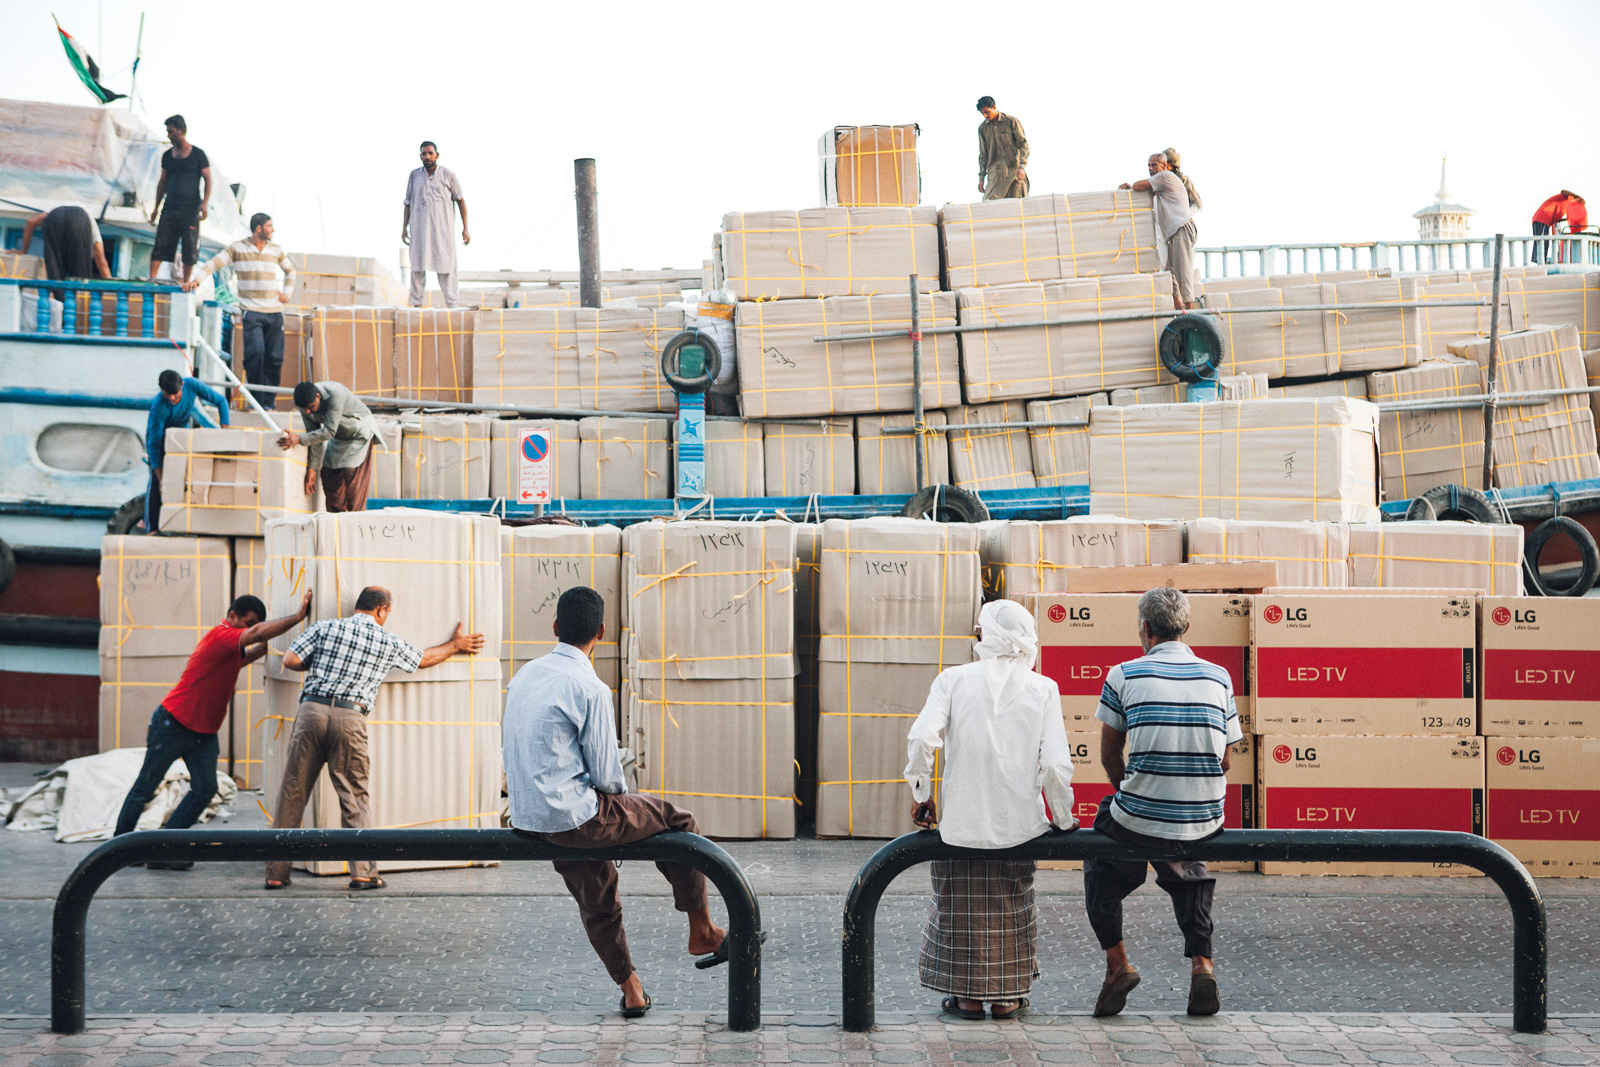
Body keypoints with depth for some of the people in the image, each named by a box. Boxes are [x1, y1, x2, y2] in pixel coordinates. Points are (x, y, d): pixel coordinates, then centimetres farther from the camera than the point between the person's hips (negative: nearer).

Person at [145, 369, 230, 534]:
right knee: (156, 480, -13)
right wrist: (160, 477, -34)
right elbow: (154, 443, -33)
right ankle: (151, 527, -8)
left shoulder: (192, 384, -31)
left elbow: (220, 401, -17)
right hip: (159, 433, -5)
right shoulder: (158, 407, -39)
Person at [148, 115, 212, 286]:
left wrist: (205, 203, -12)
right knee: (161, 242, -6)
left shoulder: (198, 154, 1)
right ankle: (152, 278, -9)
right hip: (170, 207, 4)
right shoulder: (167, 155, 14)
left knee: (190, 246, -3)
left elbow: (208, 179, -1)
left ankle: (186, 281, 4)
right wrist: (156, 207, 14)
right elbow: (163, 182, 18)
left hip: (190, 208, -4)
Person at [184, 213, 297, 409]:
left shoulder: (276, 251, 13)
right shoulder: (237, 249, 2)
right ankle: (257, 399, -7)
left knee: (275, 357, -1)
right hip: (252, 311, -4)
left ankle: (268, 401, 5)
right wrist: (196, 280, -20)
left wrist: (287, 293, 15)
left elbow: (290, 271, 30)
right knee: (255, 353, -17)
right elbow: (215, 263, -5)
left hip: (275, 312, 4)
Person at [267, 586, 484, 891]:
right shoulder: (389, 643, 12)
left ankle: (276, 873, 7)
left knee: (292, 794, 5)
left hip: (312, 710, 1)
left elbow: (290, 660, 3)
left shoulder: (325, 628, 9)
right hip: (350, 719, -1)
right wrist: (455, 645, 47)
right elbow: (423, 659, 29)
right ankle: (363, 872, 5)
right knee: (354, 798, 9)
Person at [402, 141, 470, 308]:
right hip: (419, 228, 2)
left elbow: (460, 200, 6)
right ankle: (417, 303, 4)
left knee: (446, 268, -5)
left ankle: (453, 305, -4)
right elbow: (408, 203, 16)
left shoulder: (448, 175, 2)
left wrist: (465, 228, 2)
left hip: (443, 230, -2)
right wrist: (404, 228, 9)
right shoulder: (415, 175, 10)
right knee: (417, 267, -1)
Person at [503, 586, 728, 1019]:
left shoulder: (524, 676, 5)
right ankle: (701, 931, 19)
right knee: (679, 822, 9)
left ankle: (630, 990, 34)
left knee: (596, 900, 26)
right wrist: (621, 794, 10)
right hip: (574, 818, -8)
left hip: (527, 817, 8)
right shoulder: (590, 689, -18)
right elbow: (606, 775, -15)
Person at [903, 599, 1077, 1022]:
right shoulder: (1042, 689, -3)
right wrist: (1063, 818, 6)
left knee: (961, 906, 14)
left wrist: (921, 794, -1)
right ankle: (1006, 998, 21)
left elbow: (921, 739, -15)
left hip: (961, 823, -1)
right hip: (1019, 823, 1)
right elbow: (1056, 765, -9)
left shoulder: (954, 679, -5)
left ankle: (967, 996, 19)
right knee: (1012, 908, 17)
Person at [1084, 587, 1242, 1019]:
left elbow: (1109, 755, 6)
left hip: (1139, 821, -3)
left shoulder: (1124, 676, -4)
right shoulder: (1218, 677, 4)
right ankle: (1201, 962, 20)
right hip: (1206, 822, 3)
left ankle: (1116, 962, 19)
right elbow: (1223, 762, 11)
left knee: (1101, 866, 29)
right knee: (1190, 871, 36)